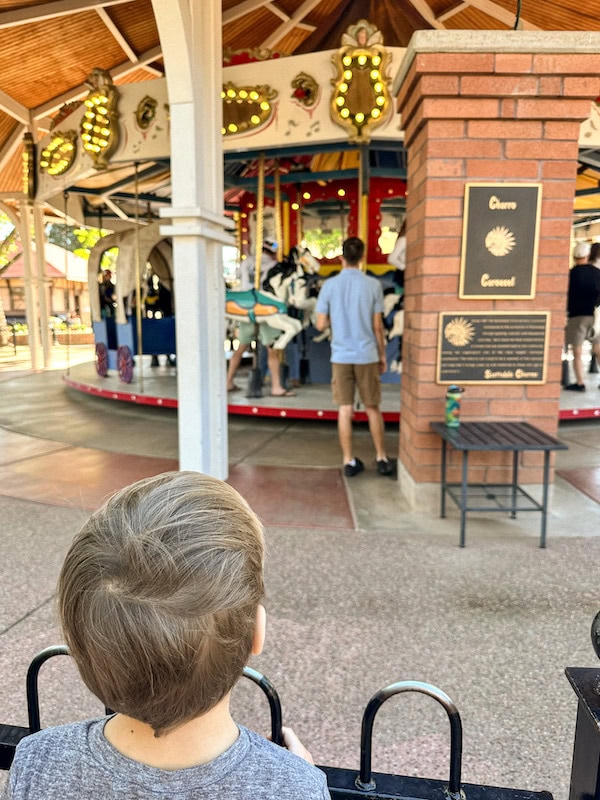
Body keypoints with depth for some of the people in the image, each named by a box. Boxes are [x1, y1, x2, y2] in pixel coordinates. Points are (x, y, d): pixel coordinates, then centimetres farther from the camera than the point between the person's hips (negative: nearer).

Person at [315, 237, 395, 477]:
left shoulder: (330, 285, -2)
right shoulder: (373, 285, -5)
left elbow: (321, 324, -1)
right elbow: (377, 326, -3)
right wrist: (382, 354, 9)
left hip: (341, 356, 1)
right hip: (366, 355, 0)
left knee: (345, 410, 5)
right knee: (373, 408, 11)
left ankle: (349, 461, 11)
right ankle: (382, 459, 19)